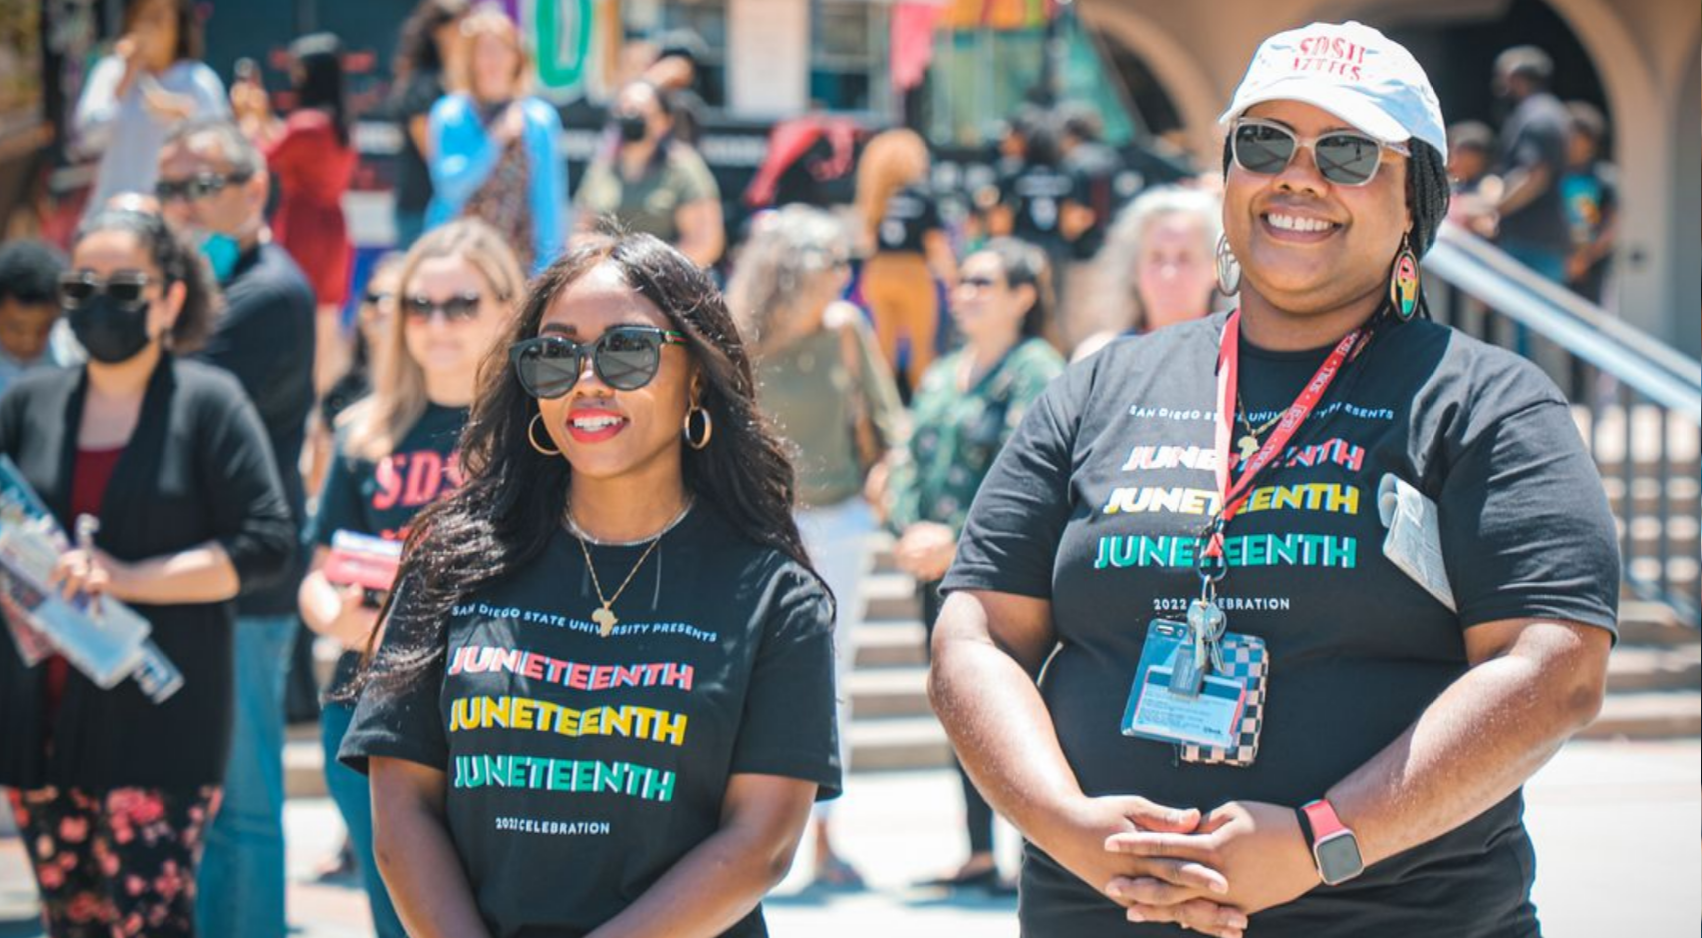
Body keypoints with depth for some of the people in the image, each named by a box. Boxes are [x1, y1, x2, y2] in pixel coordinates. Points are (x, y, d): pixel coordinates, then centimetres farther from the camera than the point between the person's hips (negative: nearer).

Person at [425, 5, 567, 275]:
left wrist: (548, 266, -2)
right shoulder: (450, 116, 1)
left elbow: (550, 199, 4)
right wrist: (496, 140, -21)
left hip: (520, 259, 1)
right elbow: (451, 184, -11)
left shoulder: (541, 119, 4)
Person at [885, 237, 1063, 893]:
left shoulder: (1035, 371, -6)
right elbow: (909, 462, 16)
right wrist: (910, 530, -2)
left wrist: (958, 539, -17)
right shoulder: (941, 376, 19)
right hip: (938, 569, 8)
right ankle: (979, 854, 15)